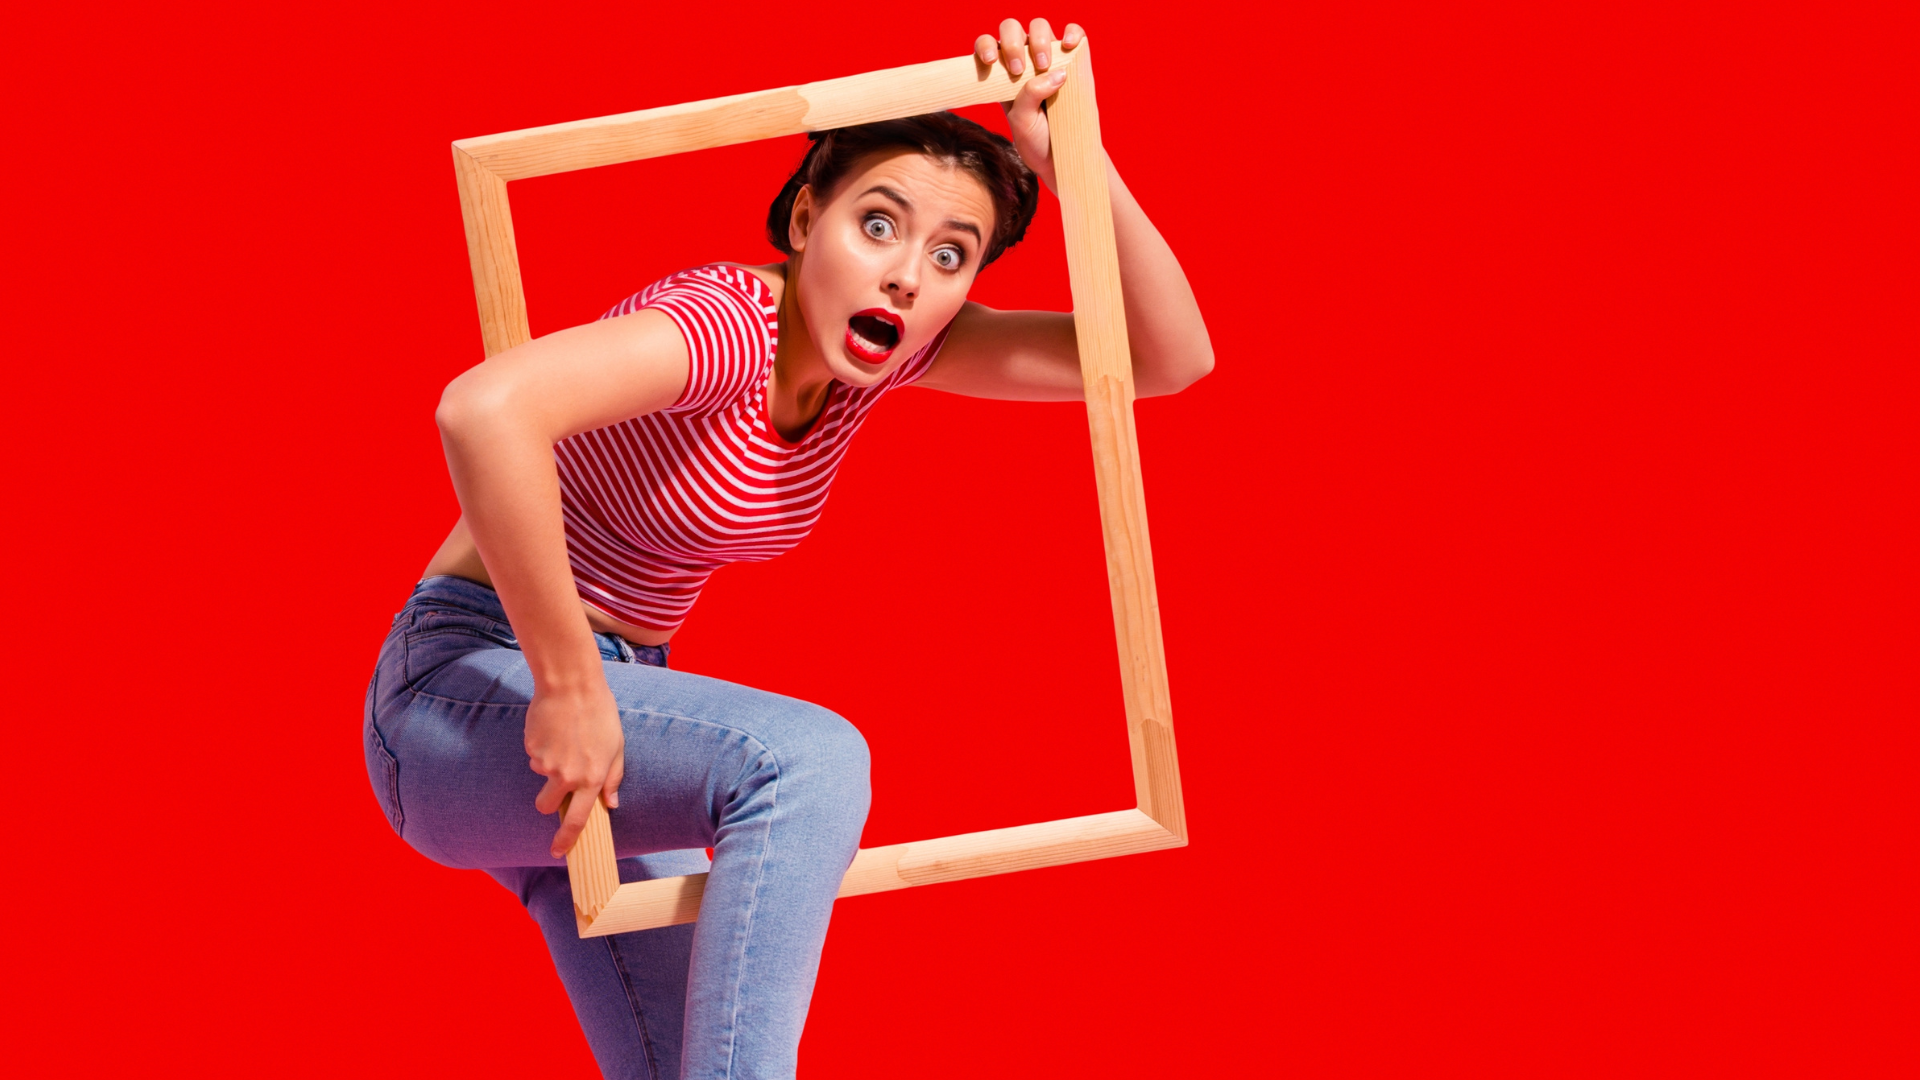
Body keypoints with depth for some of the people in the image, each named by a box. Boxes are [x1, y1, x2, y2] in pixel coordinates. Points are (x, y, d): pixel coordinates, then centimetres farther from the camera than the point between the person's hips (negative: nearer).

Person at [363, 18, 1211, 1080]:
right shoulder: (723, 323, -26)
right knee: (807, 759, -31)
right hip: (470, 689, -9)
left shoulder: (883, 345, -2)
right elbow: (484, 409, -44)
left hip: (609, 698, 9)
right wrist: (568, 689, -37)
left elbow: (1170, 357, -6)